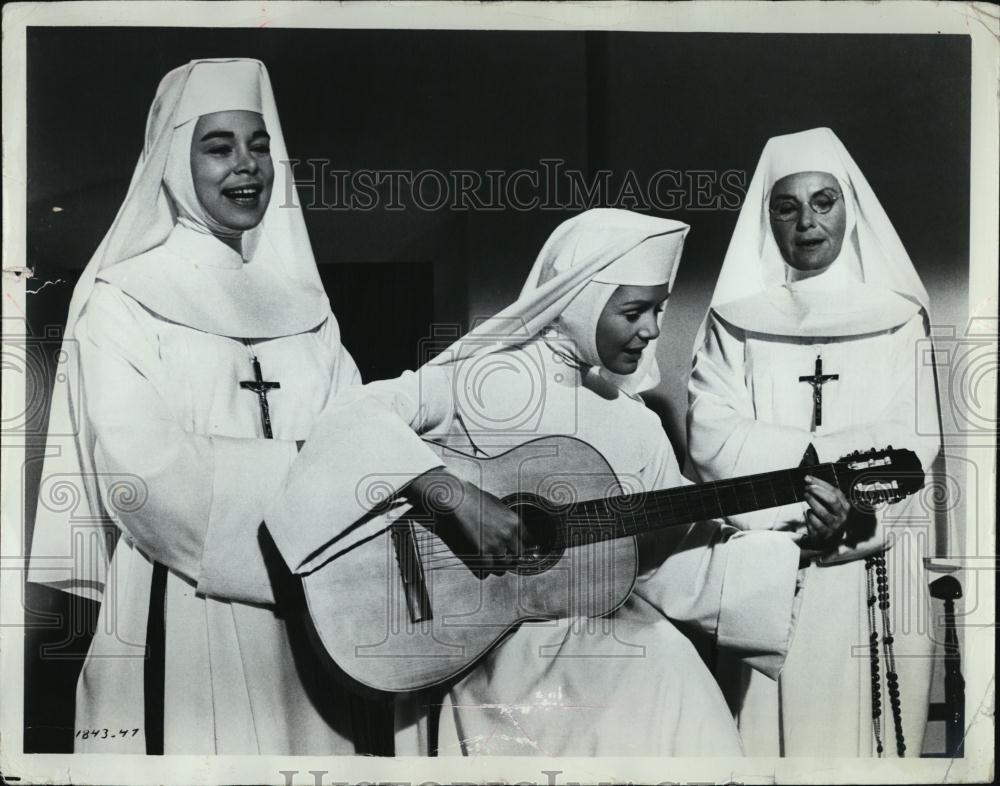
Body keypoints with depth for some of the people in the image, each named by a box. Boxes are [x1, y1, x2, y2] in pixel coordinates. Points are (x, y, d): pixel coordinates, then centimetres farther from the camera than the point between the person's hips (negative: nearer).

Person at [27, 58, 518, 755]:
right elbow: (139, 471, -16)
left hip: (307, 620, 4)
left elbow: (355, 419, 0)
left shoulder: (299, 301, 11)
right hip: (182, 624, -4)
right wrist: (311, 466, -18)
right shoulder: (123, 301, -4)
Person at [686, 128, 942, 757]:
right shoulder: (736, 319, 8)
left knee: (863, 727, 2)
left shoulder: (897, 315, 9)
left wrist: (770, 452, -15)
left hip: (871, 567, 1)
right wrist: (824, 459, -13)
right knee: (763, 729, 1)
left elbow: (914, 440, -3)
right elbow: (709, 436, -4)